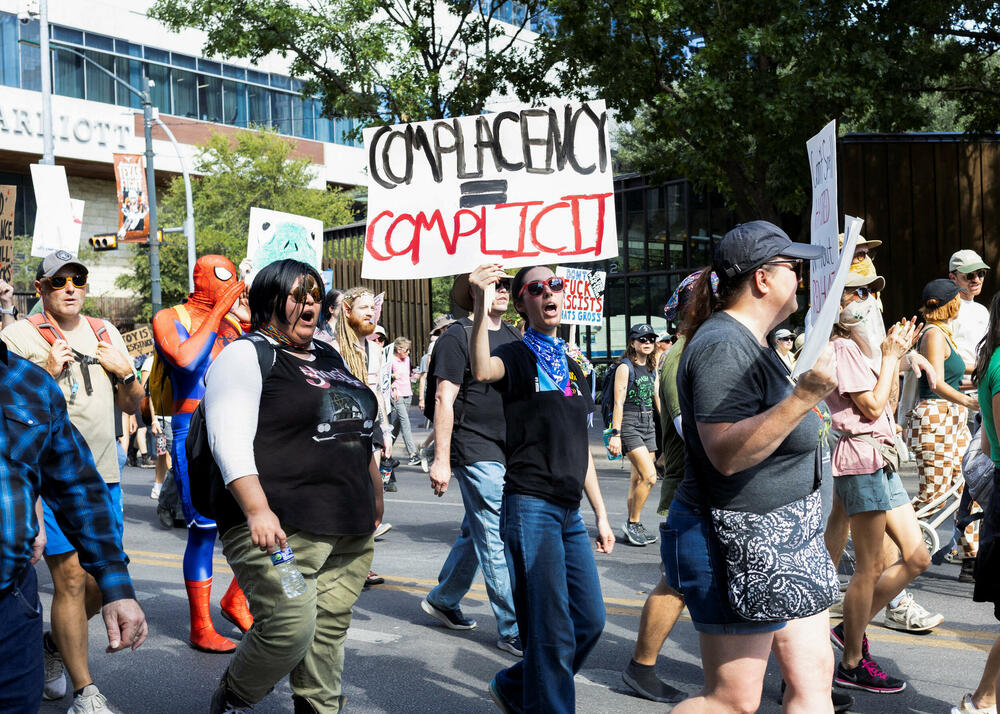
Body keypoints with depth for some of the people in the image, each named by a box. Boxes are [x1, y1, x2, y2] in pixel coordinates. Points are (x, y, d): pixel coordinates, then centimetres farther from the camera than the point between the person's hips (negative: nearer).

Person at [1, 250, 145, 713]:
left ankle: (57, 642, 36)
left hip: (103, 474, 5)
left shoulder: (106, 333, 14)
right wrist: (45, 374, -16)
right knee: (71, 578, -7)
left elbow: (133, 406, 18)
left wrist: (124, 372, -1)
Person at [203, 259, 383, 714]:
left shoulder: (329, 357, 20)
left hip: (349, 531, 8)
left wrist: (374, 494, 26)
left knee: (329, 630, 9)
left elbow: (362, 431, 29)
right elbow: (230, 441, -15)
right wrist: (257, 510, -25)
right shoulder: (245, 356, -4)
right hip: (281, 527, -7)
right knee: (291, 628, -15)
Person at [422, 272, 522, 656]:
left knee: (476, 531, 17)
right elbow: (444, 400, -12)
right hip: (476, 451, -8)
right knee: (497, 539, -6)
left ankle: (442, 599, 34)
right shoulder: (457, 337, -8)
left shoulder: (514, 338, 14)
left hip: (510, 452, 8)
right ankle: (513, 629, 0)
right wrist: (441, 460, -16)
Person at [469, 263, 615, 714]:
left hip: (569, 512, 8)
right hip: (531, 507, -8)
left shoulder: (570, 368, 18)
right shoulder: (517, 356, -3)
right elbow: (483, 371, -30)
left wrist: (601, 514, 18)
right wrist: (481, 309, -46)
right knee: (552, 633, -6)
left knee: (590, 622, 12)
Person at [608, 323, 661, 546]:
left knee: (639, 479, 9)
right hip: (629, 424, -7)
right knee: (649, 476, -15)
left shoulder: (652, 368, 14)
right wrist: (615, 434, -18)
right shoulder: (625, 366, -8)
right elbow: (618, 403, -13)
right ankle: (632, 523, -1)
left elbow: (658, 400, 19)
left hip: (648, 424, 7)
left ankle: (632, 527, 17)